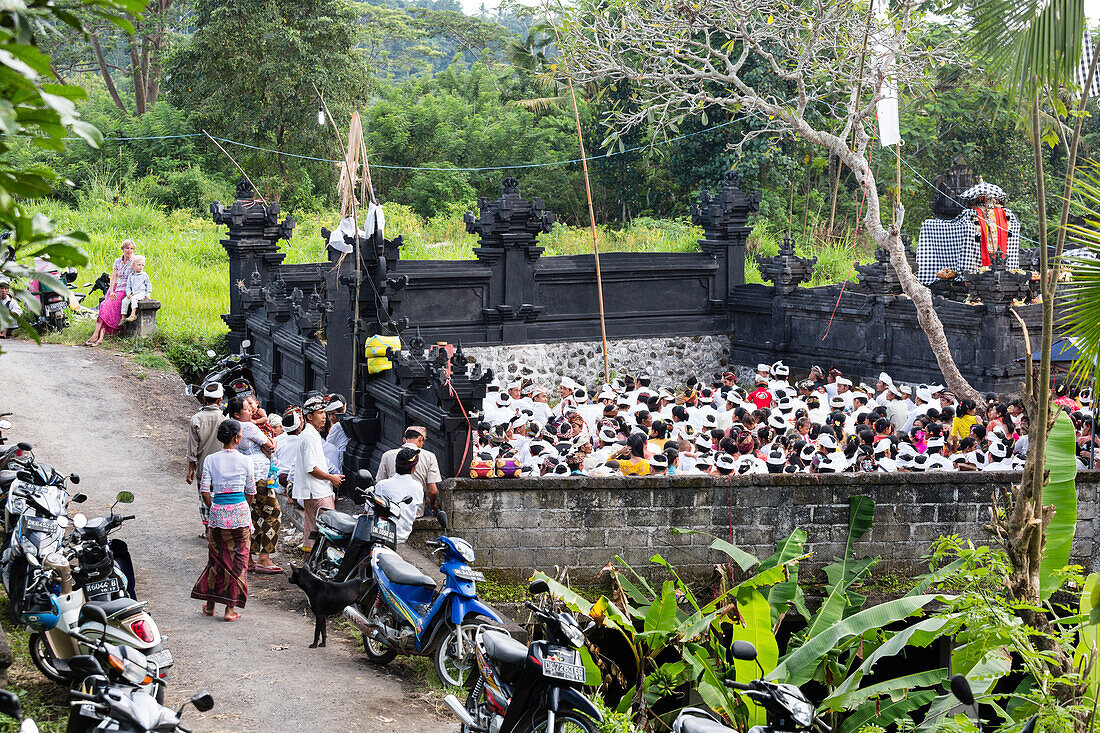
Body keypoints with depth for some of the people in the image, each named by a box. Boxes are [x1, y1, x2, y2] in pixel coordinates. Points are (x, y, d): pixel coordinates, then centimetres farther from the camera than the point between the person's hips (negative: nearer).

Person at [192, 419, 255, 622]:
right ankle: (230, 608, 7)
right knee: (238, 560, 6)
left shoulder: (211, 460, 0)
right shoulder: (245, 461, -4)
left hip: (218, 513, 2)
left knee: (216, 558, 16)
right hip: (240, 513, -2)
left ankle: (210, 604, 22)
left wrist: (213, 510, 12)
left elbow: (205, 491, -2)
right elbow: (251, 492, 2)